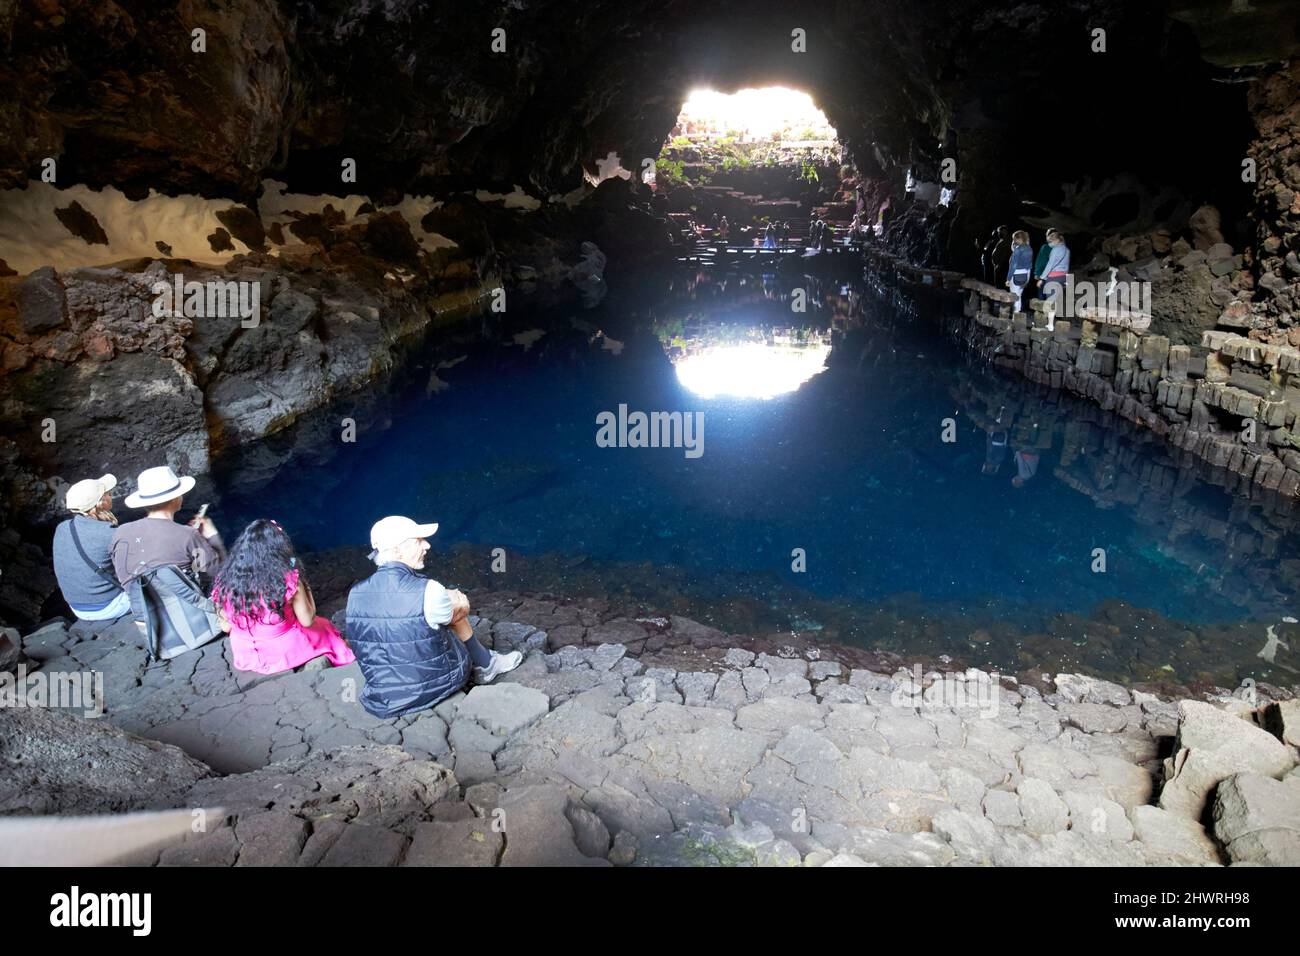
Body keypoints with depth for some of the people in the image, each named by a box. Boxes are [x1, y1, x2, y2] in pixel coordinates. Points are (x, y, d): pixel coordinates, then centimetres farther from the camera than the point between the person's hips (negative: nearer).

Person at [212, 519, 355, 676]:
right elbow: (307, 621, -13)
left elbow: (226, 627, -3)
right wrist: (305, 588, -3)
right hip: (283, 653, -4)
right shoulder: (288, 580, -25)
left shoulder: (225, 582, -14)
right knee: (325, 629, 27)